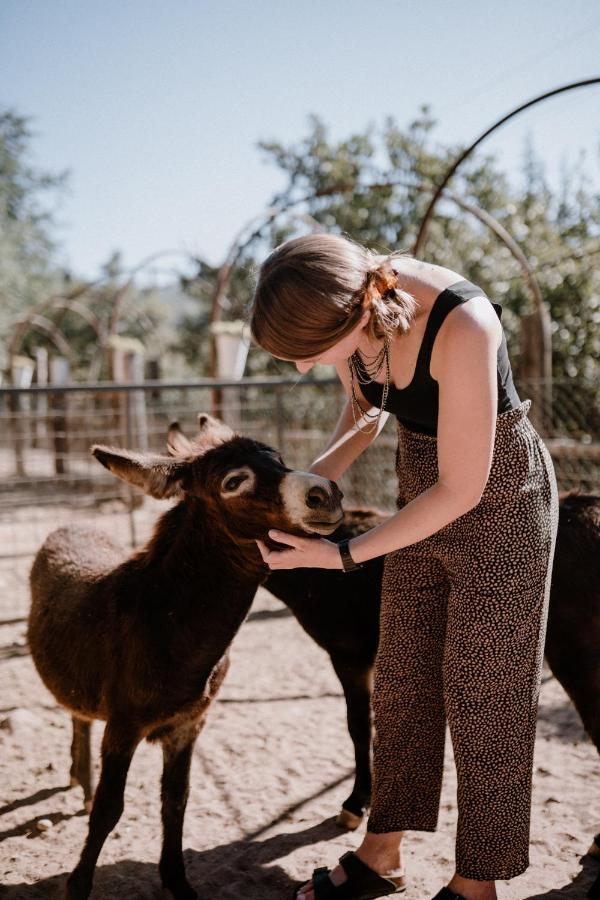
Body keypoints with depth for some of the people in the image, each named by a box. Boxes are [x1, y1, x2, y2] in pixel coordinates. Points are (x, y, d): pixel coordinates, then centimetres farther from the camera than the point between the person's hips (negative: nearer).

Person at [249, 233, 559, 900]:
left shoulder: (461, 327, -36)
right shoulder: (345, 299, -15)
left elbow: (462, 488, -27)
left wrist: (339, 556, -23)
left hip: (500, 499, -6)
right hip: (424, 488, 7)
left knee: (483, 690, 2)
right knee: (402, 677, 11)